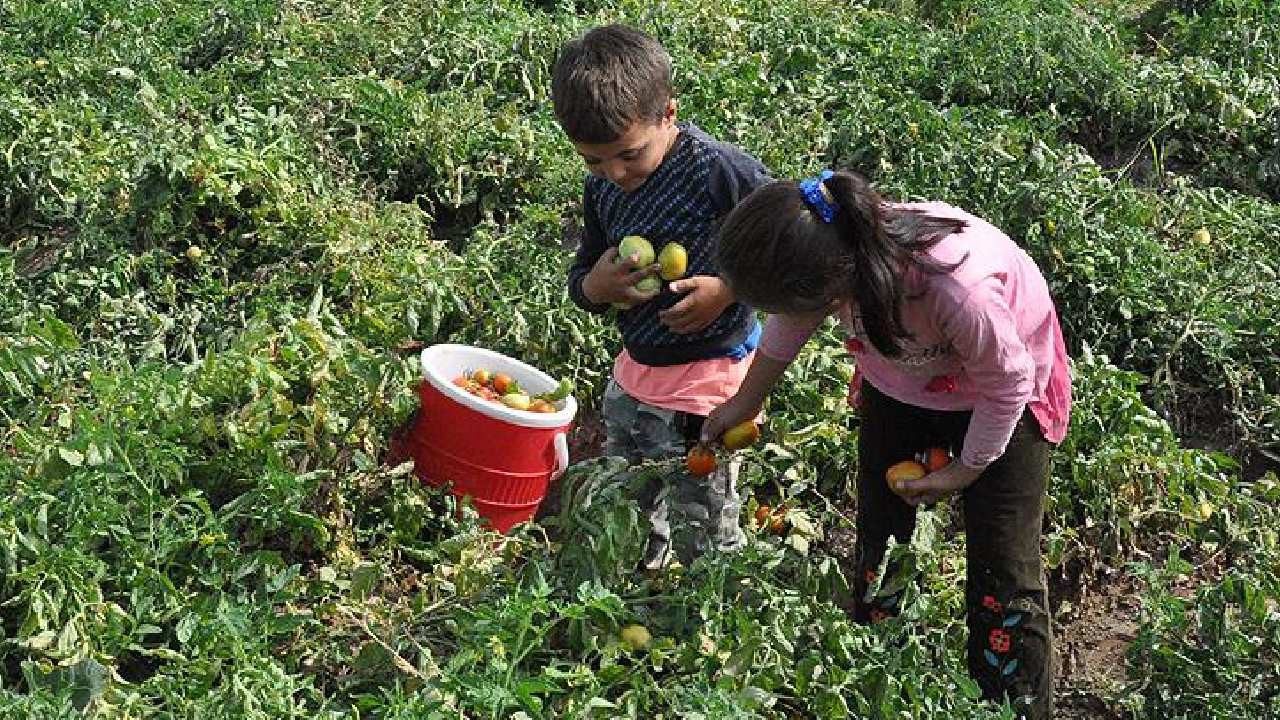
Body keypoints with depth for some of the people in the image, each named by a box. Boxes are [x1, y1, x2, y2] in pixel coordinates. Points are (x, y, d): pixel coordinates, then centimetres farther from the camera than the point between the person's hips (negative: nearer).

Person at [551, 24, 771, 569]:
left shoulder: (723, 171, -22)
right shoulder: (602, 187, -1)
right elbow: (580, 278, 12)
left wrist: (728, 290, -24)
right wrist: (594, 287, -13)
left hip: (707, 376, -7)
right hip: (634, 369, 7)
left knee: (704, 536, 7)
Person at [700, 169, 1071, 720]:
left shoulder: (957, 288, -47)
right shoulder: (830, 253, -30)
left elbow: (1007, 384, -25)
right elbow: (787, 331, -4)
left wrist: (967, 470, -12)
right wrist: (743, 403, 10)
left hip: (998, 397, -5)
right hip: (899, 382, 5)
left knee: (1003, 575, -3)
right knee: (879, 543, 14)